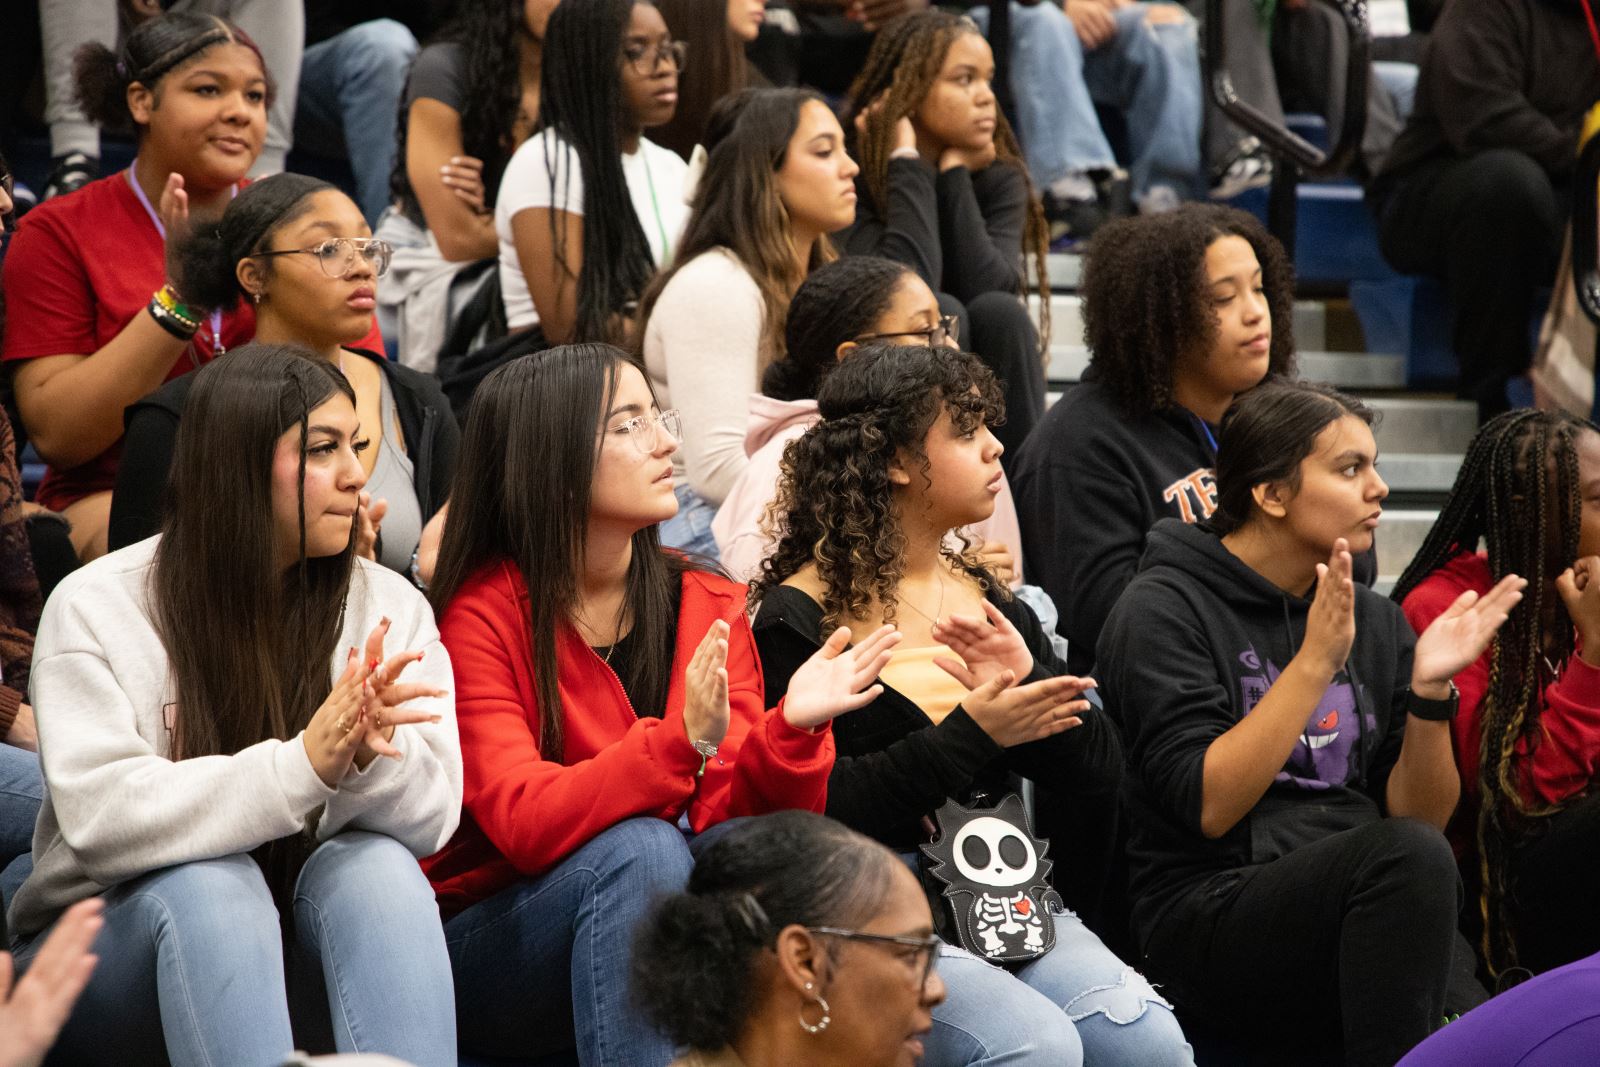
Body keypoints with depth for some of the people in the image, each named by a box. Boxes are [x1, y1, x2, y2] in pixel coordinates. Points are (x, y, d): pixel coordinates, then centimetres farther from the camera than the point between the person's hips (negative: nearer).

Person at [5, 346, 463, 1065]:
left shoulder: (392, 608, 2)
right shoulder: (97, 608, -8)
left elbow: (431, 818, -8)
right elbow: (102, 818, -21)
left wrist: (372, 756, -32)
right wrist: (304, 765, -33)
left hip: (308, 957, 3)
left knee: (377, 866, -28)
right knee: (211, 882, -34)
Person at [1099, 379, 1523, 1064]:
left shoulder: (1376, 622, 15)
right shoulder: (1164, 611, -2)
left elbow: (1421, 815, 11)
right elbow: (1208, 807, -13)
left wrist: (1430, 689, -5)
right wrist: (1315, 662, -17)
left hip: (1363, 903, 4)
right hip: (1210, 915, -4)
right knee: (1408, 855, -33)